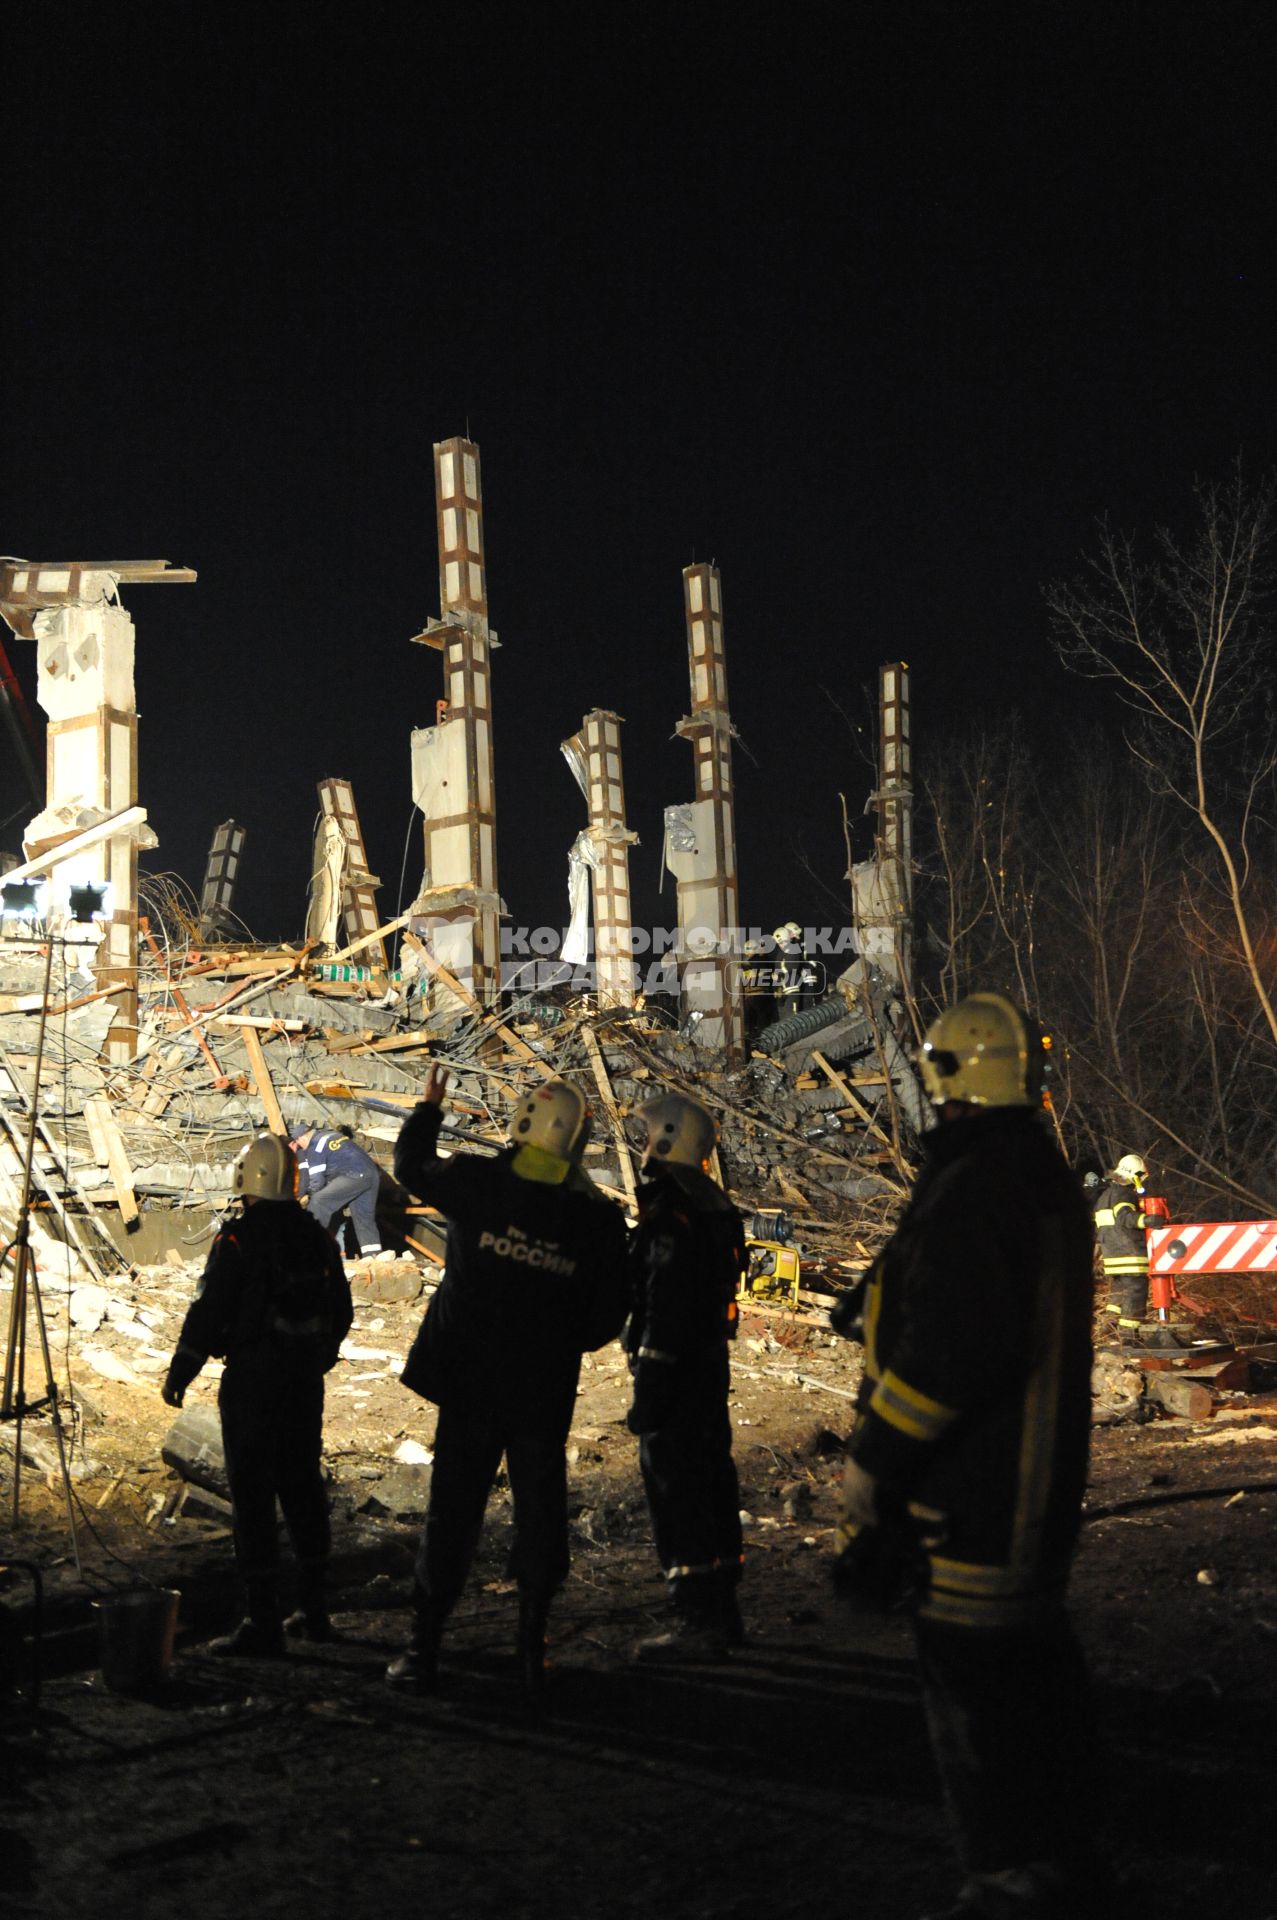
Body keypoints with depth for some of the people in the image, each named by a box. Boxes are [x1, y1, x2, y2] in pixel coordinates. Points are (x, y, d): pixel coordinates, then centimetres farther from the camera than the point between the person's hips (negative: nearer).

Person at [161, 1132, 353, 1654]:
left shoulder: (238, 1238, -13)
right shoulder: (318, 1238, 8)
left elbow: (208, 1311, -14)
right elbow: (342, 1312, 16)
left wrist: (179, 1375, -3)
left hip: (252, 1378, -6)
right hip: (306, 1378, 6)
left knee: (253, 1493, -3)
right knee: (302, 1485, 14)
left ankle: (264, 1620, -3)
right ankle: (313, 1607, 20)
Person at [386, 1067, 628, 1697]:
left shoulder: (480, 1183, -10)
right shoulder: (600, 1219, -6)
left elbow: (411, 1165, 9)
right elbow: (606, 1320, -2)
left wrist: (428, 1107, 26)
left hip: (469, 1384, 0)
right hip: (546, 1396, 0)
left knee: (451, 1514, 8)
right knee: (540, 1515, 13)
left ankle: (423, 1650, 12)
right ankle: (532, 1652, 16)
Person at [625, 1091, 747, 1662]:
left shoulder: (670, 1214, -18)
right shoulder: (715, 1208, 13)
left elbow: (665, 1310, -23)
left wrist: (649, 1392, -22)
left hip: (676, 1371, -10)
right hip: (712, 1366, 10)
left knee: (676, 1492, -5)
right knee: (710, 1484, 15)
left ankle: (696, 1623, -2)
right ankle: (721, 1610, 25)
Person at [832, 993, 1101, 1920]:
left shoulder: (969, 1189, -20)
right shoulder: (1049, 1178, 12)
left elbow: (949, 1350, -27)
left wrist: (873, 1459, -18)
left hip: (969, 1495, -10)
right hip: (1043, 1484, 10)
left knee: (972, 1681, -1)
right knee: (1039, 1665, 19)